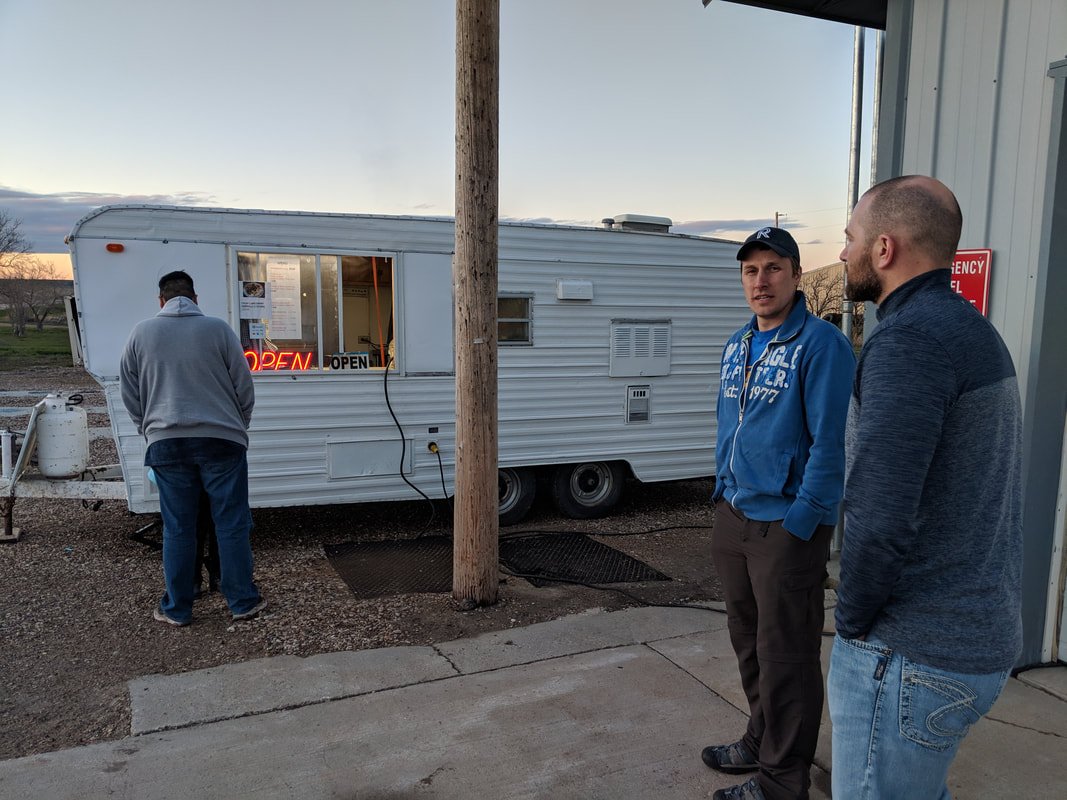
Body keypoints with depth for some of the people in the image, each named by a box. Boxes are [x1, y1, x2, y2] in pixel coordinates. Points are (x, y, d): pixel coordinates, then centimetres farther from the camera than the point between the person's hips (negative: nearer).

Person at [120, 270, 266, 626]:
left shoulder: (141, 332, 5)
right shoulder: (217, 328, 0)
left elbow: (130, 393, 12)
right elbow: (244, 387, 3)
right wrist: (238, 427, 17)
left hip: (166, 442, 2)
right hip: (221, 440, -2)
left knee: (177, 528, 9)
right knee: (232, 524, 5)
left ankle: (177, 608, 17)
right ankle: (243, 602, 13)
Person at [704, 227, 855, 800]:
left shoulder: (821, 344, -13)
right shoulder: (736, 346, 11)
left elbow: (831, 444, -16)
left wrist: (799, 524, -18)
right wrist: (723, 496, 14)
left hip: (786, 526, -7)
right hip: (734, 517, 8)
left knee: (785, 656, 5)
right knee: (748, 641, 20)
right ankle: (761, 742, 39)